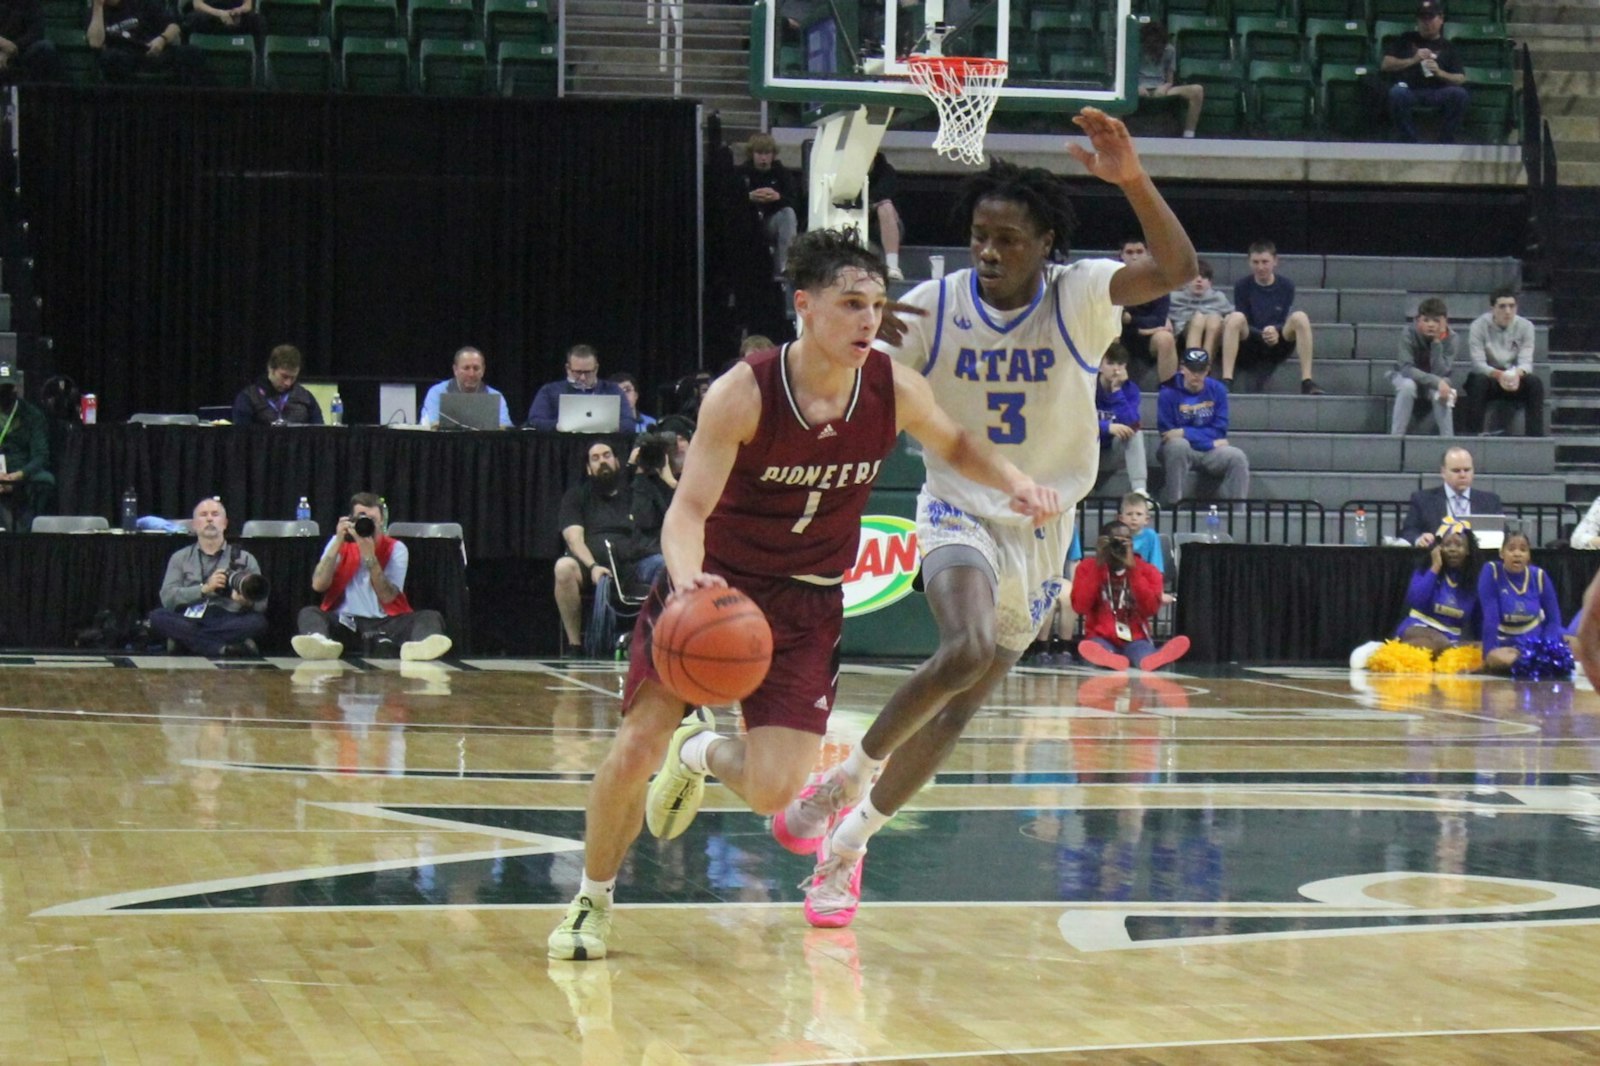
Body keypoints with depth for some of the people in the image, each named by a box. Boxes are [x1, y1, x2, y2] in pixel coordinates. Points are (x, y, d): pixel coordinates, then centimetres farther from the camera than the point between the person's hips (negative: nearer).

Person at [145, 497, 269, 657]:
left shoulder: (245, 559, 17)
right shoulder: (180, 558, 18)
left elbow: (261, 605, 8)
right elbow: (167, 598, 1)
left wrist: (247, 602, -16)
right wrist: (205, 589, -12)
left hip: (229, 623, 0)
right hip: (189, 622, 0)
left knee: (257, 621, -32)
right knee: (157, 617, -30)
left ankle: (185, 640, -32)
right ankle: (224, 649, -40)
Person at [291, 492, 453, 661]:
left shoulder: (395, 549, 2)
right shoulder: (340, 543, 6)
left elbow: (387, 597, -11)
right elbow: (318, 585, -8)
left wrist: (370, 557, -21)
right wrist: (338, 543, -12)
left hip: (384, 623, 0)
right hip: (345, 623, 0)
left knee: (430, 617, -25)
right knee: (309, 613, -28)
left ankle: (418, 645, -63)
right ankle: (321, 642, -65)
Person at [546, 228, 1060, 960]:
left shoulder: (896, 391, -13)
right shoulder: (743, 394, -23)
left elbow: (955, 445, 9)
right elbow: (689, 509, -25)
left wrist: (1015, 484, -11)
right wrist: (688, 579, -47)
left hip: (805, 604, 2)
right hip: (713, 584, -2)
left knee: (774, 793, -10)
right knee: (638, 748, -12)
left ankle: (700, 751, 29)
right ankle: (592, 899, 16)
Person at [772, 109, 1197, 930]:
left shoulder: (1079, 297, -12)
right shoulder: (934, 306, -8)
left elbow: (1176, 269, -29)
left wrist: (1132, 180, -45)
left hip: (1041, 531, 2)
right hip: (959, 514, -2)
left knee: (959, 705, 7)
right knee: (969, 652, -32)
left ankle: (847, 842, 25)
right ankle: (846, 778, -10)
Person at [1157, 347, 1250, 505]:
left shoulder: (1217, 390, 1)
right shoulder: (1169, 393, -8)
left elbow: (1220, 431, -3)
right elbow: (1167, 434, -12)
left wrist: (1185, 433, -16)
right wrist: (1211, 441, -14)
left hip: (1210, 452, 3)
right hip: (1180, 452, -3)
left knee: (1238, 458, -23)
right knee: (1178, 444, -36)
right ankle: (1175, 502, -29)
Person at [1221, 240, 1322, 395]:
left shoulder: (1286, 286, 4)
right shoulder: (1242, 286, 1)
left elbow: (1287, 324, 0)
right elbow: (1243, 324, -4)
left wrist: (1276, 331, -24)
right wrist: (1262, 335, -24)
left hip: (1279, 346, 1)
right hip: (1249, 346, -1)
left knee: (1299, 317, -26)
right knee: (1235, 318, -30)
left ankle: (1306, 381, -30)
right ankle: (1226, 380, -39)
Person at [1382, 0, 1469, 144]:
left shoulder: (1447, 47, 17)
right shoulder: (1407, 39, 18)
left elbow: (1461, 79, 7)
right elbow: (1385, 65, 9)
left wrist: (1440, 73, -12)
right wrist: (1413, 60, -5)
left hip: (1436, 93, 1)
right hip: (1409, 90, -1)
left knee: (1459, 93, -29)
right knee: (1397, 92, -35)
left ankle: (1446, 142, -20)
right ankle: (1408, 142, -27)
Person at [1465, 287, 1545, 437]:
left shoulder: (1525, 326, -8)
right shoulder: (1479, 326, -14)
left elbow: (1526, 362, -15)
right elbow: (1478, 364, -21)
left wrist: (1517, 374, -40)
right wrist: (1498, 375, -42)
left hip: (1515, 379, 2)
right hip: (1488, 377, -2)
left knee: (1535, 382, -28)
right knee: (1478, 381, -35)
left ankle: (1535, 436, -26)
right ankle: (1473, 435, -32)